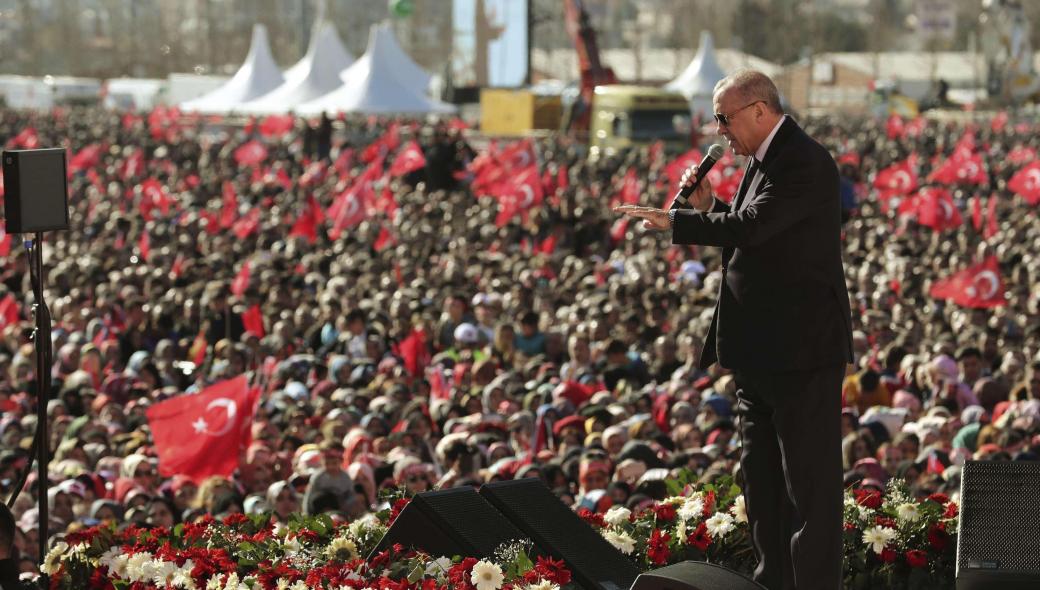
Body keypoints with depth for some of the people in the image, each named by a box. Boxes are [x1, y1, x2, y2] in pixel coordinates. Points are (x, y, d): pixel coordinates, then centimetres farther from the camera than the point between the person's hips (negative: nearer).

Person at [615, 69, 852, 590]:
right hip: (759, 351, 11)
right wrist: (709, 206, 4)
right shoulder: (761, 161, 14)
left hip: (802, 350, -11)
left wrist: (674, 221, -18)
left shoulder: (805, 162, -17)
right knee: (760, 476, 16)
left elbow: (752, 227, -28)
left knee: (809, 479, -5)